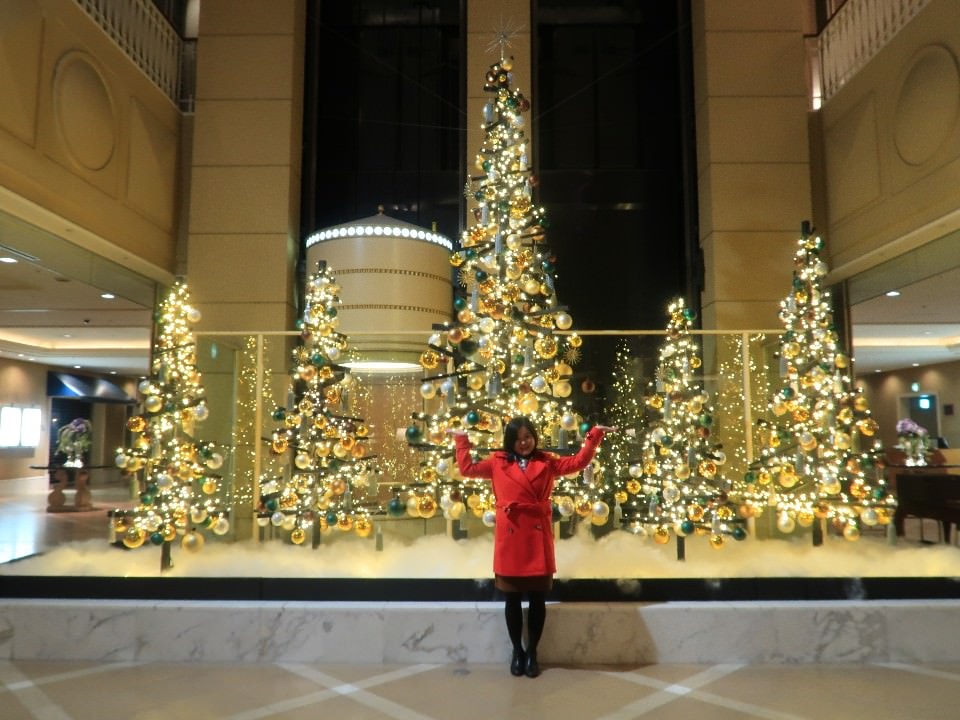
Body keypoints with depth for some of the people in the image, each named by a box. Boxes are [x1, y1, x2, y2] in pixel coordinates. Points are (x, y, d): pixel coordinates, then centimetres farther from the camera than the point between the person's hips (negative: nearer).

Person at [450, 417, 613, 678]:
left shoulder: (547, 462, 8)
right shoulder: (497, 462, 6)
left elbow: (578, 462, 4)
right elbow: (467, 468, 6)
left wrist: (594, 435, 0)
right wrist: (462, 440, 5)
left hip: (538, 537, 1)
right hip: (510, 537, 0)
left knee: (537, 598, 7)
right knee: (512, 598, 9)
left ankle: (532, 652, 23)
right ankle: (517, 651, 25)